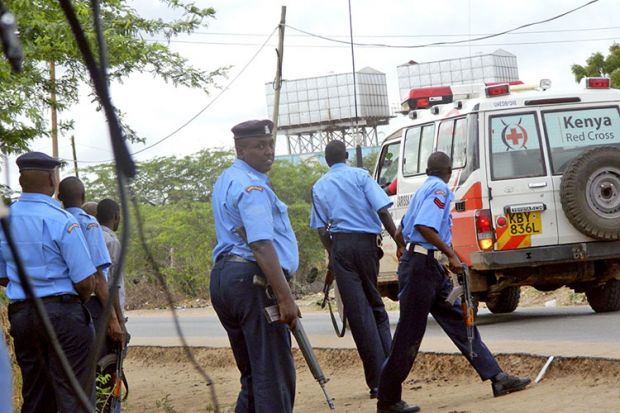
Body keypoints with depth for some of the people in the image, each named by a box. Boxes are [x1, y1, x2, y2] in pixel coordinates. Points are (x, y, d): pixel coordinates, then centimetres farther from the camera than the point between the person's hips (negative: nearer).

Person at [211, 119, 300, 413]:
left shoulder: (225, 181, 20)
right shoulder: (253, 187, -13)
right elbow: (262, 245, -23)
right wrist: (285, 297, -26)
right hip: (253, 279, -10)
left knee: (252, 375, 15)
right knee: (274, 375, -9)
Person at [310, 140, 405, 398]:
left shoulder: (319, 187, 12)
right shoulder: (360, 176, 3)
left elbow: (321, 229, 9)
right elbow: (382, 210, -7)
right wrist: (399, 242, -5)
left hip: (339, 245, 1)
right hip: (366, 241, -1)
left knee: (357, 311, -1)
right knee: (375, 305, 15)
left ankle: (377, 380, -4)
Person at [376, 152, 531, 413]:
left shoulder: (424, 189, 18)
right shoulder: (439, 189, -10)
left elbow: (405, 226, 27)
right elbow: (424, 226, -24)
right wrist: (451, 254, -20)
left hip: (431, 267, 10)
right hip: (420, 266, -10)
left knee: (459, 320, 8)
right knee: (409, 334, -6)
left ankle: (497, 378, 8)